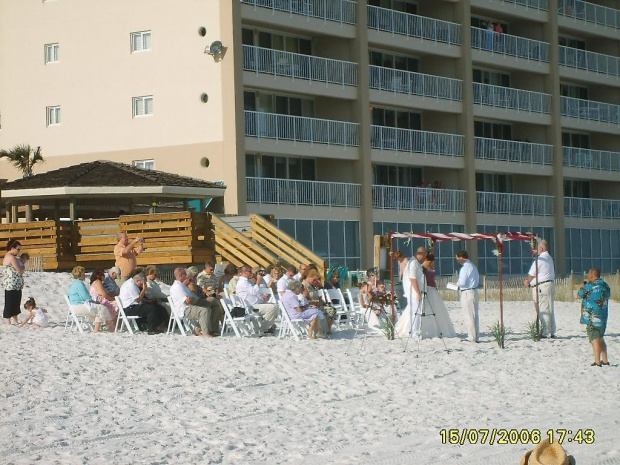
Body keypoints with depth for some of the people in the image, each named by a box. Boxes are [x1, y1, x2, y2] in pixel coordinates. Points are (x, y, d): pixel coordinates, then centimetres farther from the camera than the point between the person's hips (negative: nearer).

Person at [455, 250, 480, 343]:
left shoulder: (465, 267, -16)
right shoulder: (473, 266, 15)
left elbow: (462, 282, -21)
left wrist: (456, 284, 0)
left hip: (467, 293, -10)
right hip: (474, 291, 10)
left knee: (469, 316, -5)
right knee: (475, 316, 11)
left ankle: (472, 338, -3)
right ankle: (475, 336, 16)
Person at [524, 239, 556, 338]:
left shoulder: (540, 259, -14)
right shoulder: (549, 258, 16)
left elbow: (532, 274, -8)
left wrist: (527, 282, 9)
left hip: (541, 286, -10)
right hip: (550, 284, 10)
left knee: (543, 310, -7)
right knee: (550, 310, 11)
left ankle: (546, 333, -8)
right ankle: (551, 332, 14)